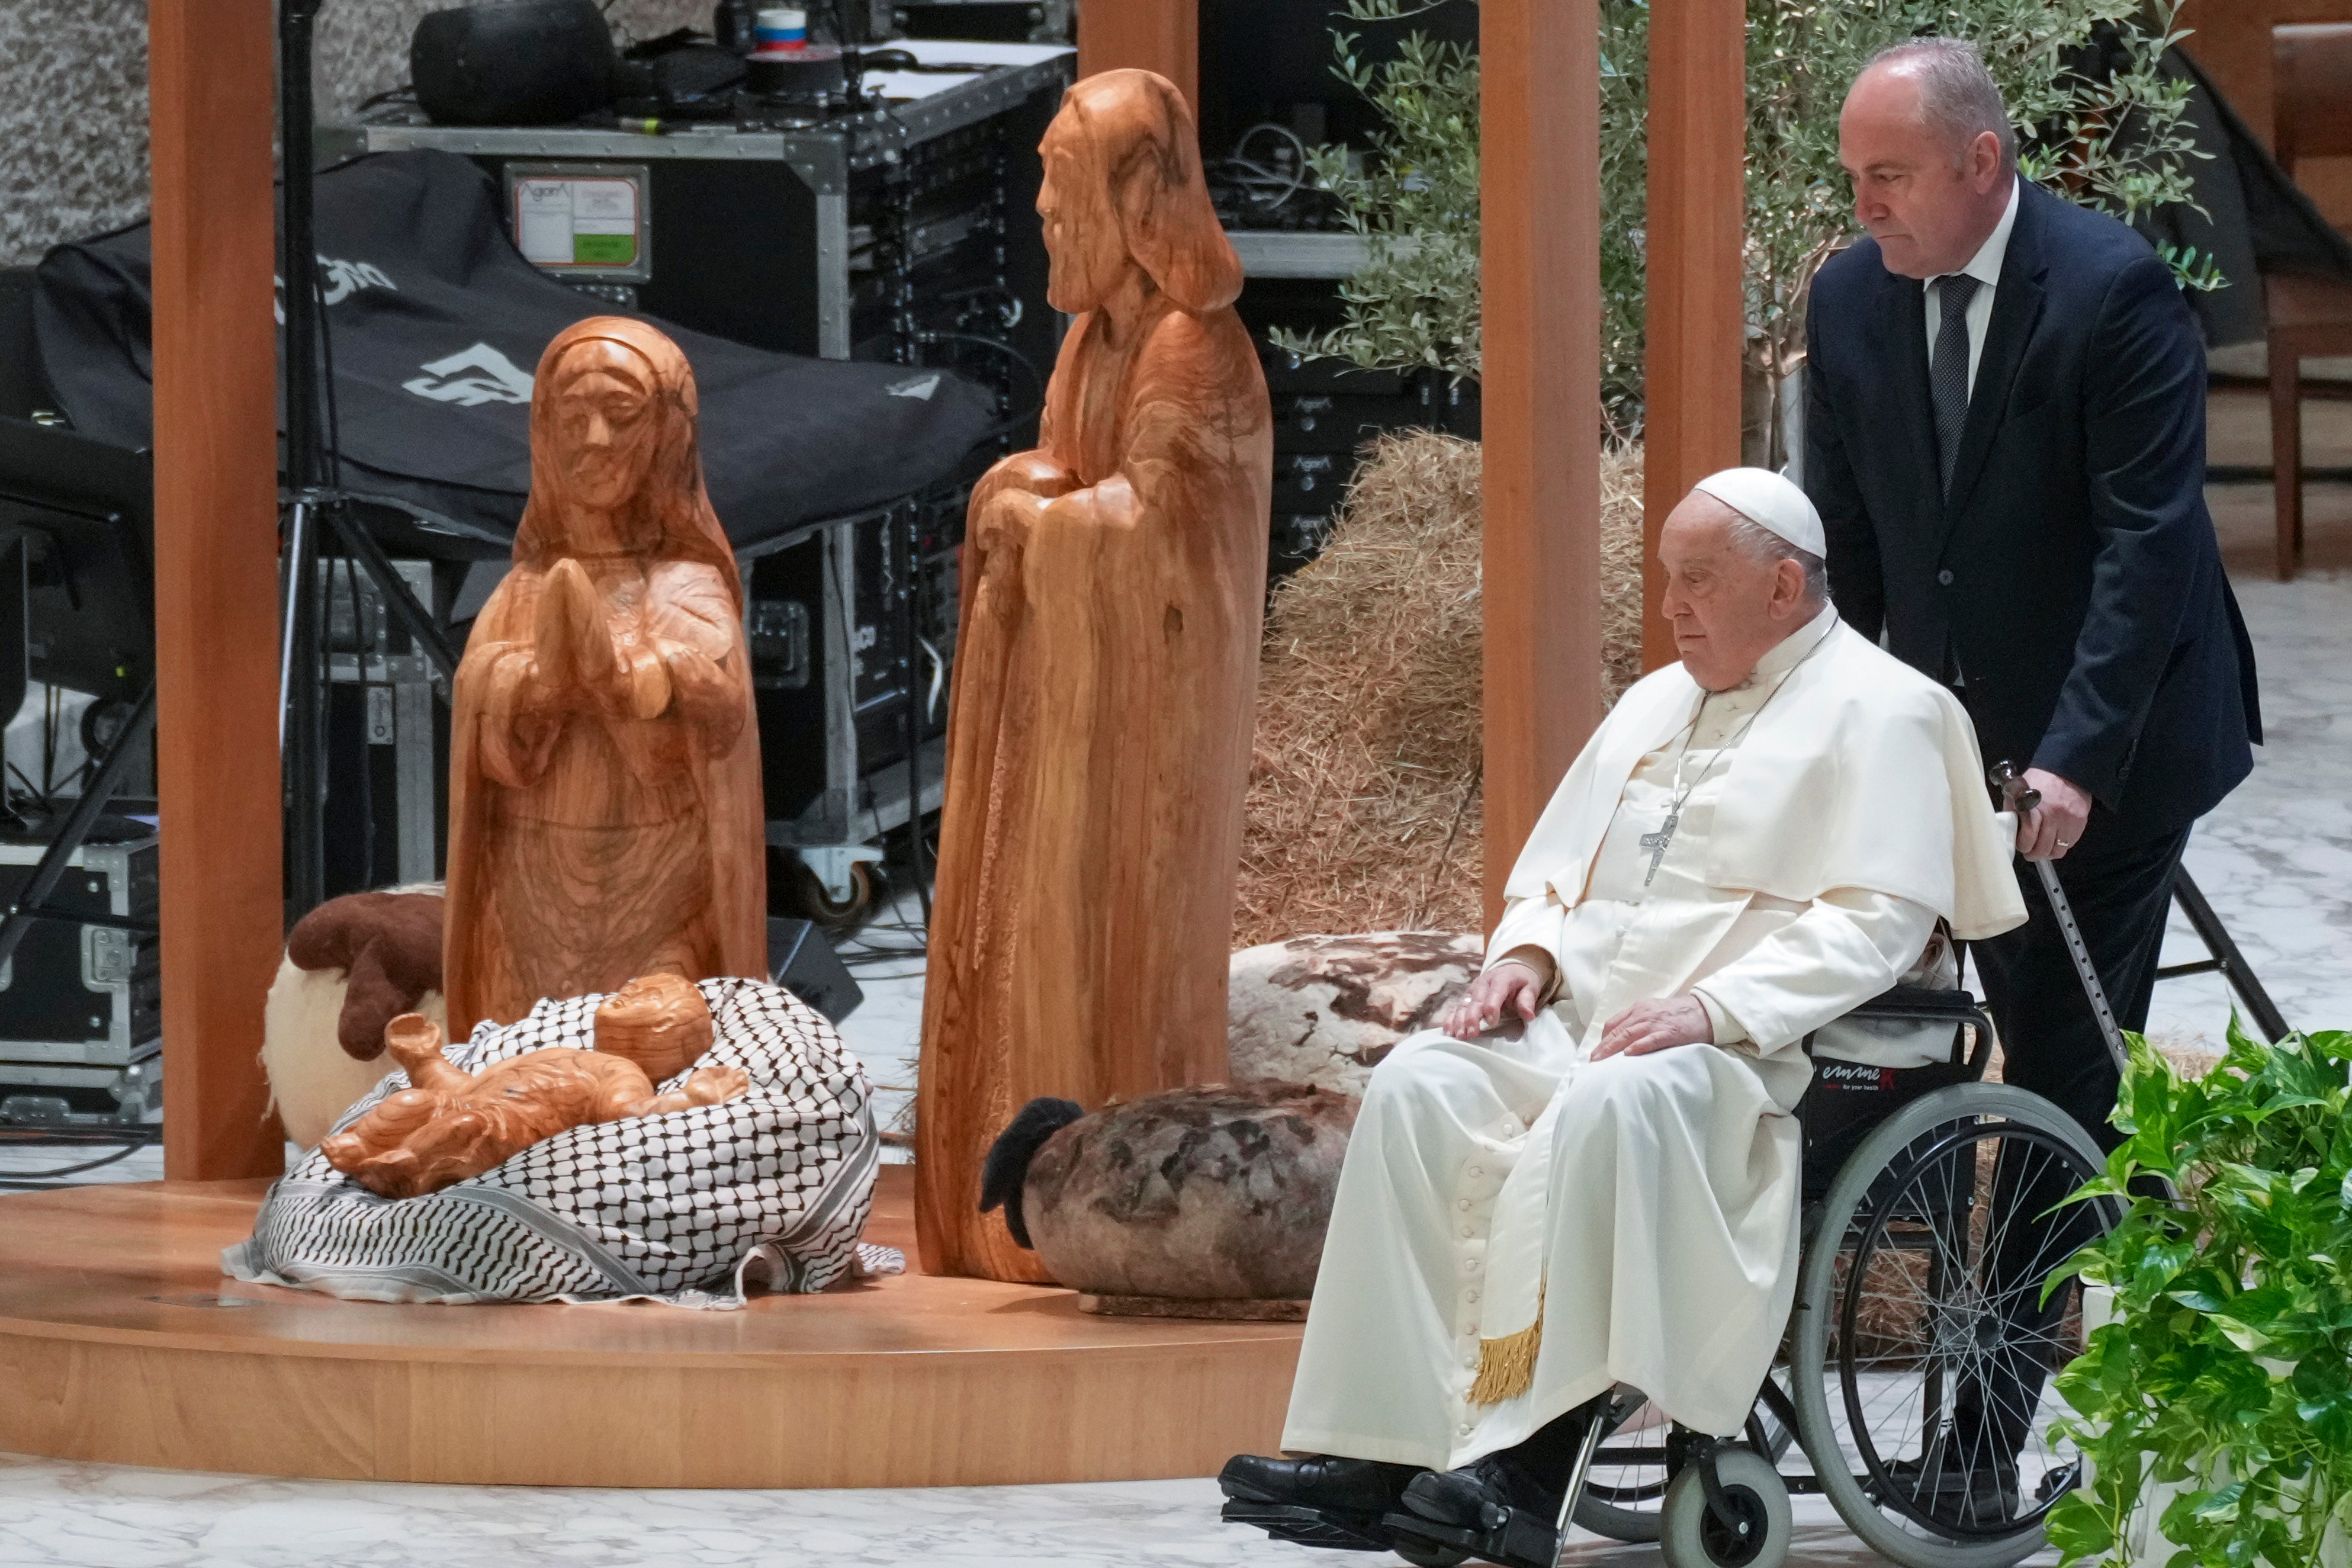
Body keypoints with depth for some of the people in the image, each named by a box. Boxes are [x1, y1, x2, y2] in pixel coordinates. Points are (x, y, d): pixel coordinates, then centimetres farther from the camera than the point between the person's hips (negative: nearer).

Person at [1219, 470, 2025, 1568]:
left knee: (1609, 1110, -38)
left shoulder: (1877, 714, 0)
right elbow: (1558, 867, 29)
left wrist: (1711, 1006, -22)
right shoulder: (1658, 702, 25)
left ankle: (1524, 1471, -40)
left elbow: (1875, 924, -11)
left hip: (1752, 1053, -7)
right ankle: (1377, 1451, -28)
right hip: (1586, 1015, 7)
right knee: (1419, 1088, -20)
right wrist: (1528, 953, 5)